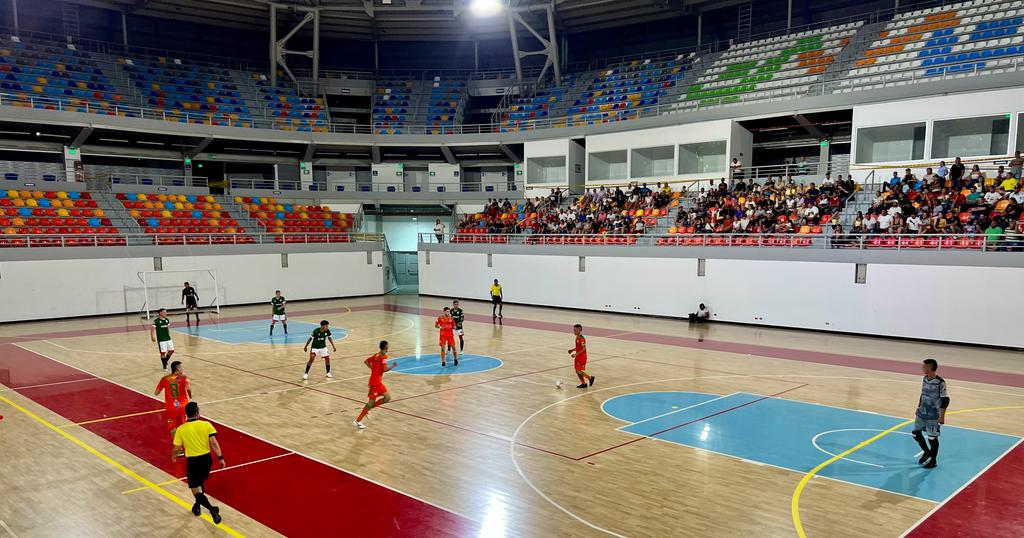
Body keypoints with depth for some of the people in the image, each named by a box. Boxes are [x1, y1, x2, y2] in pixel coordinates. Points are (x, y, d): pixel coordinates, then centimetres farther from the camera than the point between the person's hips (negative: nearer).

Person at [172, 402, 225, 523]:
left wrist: (174, 456, 19)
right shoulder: (206, 425, -6)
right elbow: (214, 443, -11)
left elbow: (177, 449, -3)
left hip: (192, 461, -3)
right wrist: (220, 458, -5)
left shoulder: (181, 429, -7)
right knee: (200, 483, 29)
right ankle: (197, 507, 42)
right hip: (206, 459, 3)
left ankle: (212, 509, -18)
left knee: (196, 490, 2)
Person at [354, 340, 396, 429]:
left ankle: (367, 409, 13)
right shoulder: (384, 356, -13)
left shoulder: (377, 354, 12)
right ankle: (358, 420, -2)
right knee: (372, 401, -6)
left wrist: (373, 368, 13)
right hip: (376, 381, -9)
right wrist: (393, 366, -6)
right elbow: (384, 369, -20)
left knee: (387, 397, 8)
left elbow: (366, 361, 15)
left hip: (378, 381, 9)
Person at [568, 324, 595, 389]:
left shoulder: (581, 338, -21)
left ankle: (590, 377, 11)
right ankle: (583, 383, 20)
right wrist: (572, 350, 9)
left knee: (580, 371, -7)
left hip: (582, 357, -10)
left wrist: (576, 354, -26)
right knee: (577, 371, 11)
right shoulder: (577, 338, 9)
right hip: (578, 357, 10)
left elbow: (584, 349, -24)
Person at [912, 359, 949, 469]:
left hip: (933, 415, -7)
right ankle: (927, 452, 33)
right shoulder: (925, 379, 4)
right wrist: (918, 408, 19)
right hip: (922, 413, 7)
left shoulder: (940, 383, -18)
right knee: (916, 433, 11)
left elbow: (945, 400, -15)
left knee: (932, 437, 4)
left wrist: (942, 416, -15)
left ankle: (933, 460, 20)